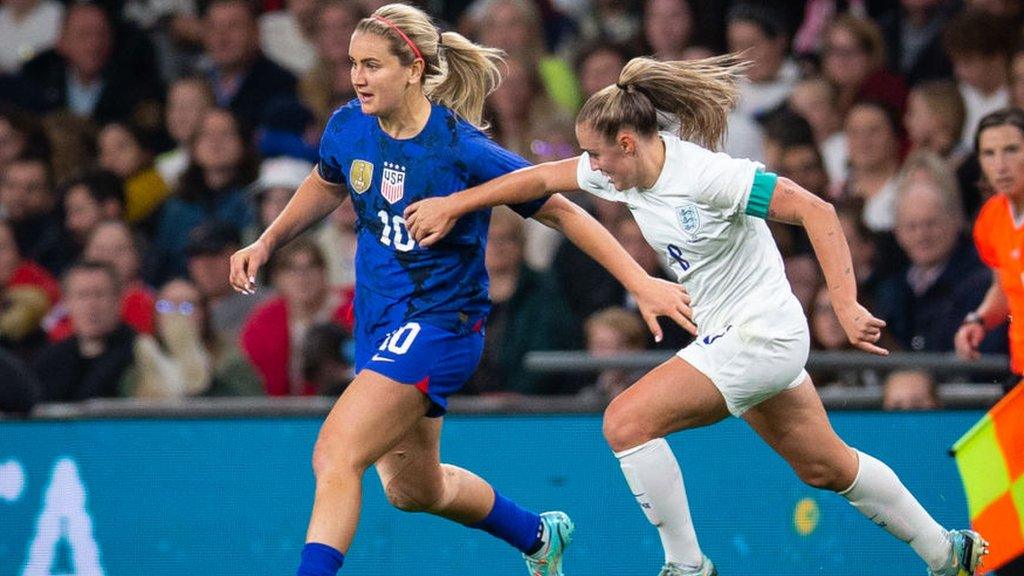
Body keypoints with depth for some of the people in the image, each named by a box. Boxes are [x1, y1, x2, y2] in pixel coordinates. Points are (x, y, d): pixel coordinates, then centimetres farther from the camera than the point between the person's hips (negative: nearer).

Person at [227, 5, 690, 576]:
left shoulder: (463, 149, -22)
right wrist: (267, 242, 9)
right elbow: (325, 186, 20)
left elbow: (562, 212, -12)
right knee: (414, 490, 23)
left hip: (440, 325, -8)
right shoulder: (349, 127, -5)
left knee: (336, 454, -24)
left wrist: (641, 283, -14)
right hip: (379, 320, 8)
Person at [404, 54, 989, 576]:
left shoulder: (705, 174, -25)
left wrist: (846, 305, -32)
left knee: (626, 421, -16)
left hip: (760, 335, -9)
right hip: (729, 337, 9)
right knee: (825, 466, 18)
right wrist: (451, 205, 4)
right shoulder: (623, 169, -2)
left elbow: (816, 209, -27)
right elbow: (542, 178, 9)